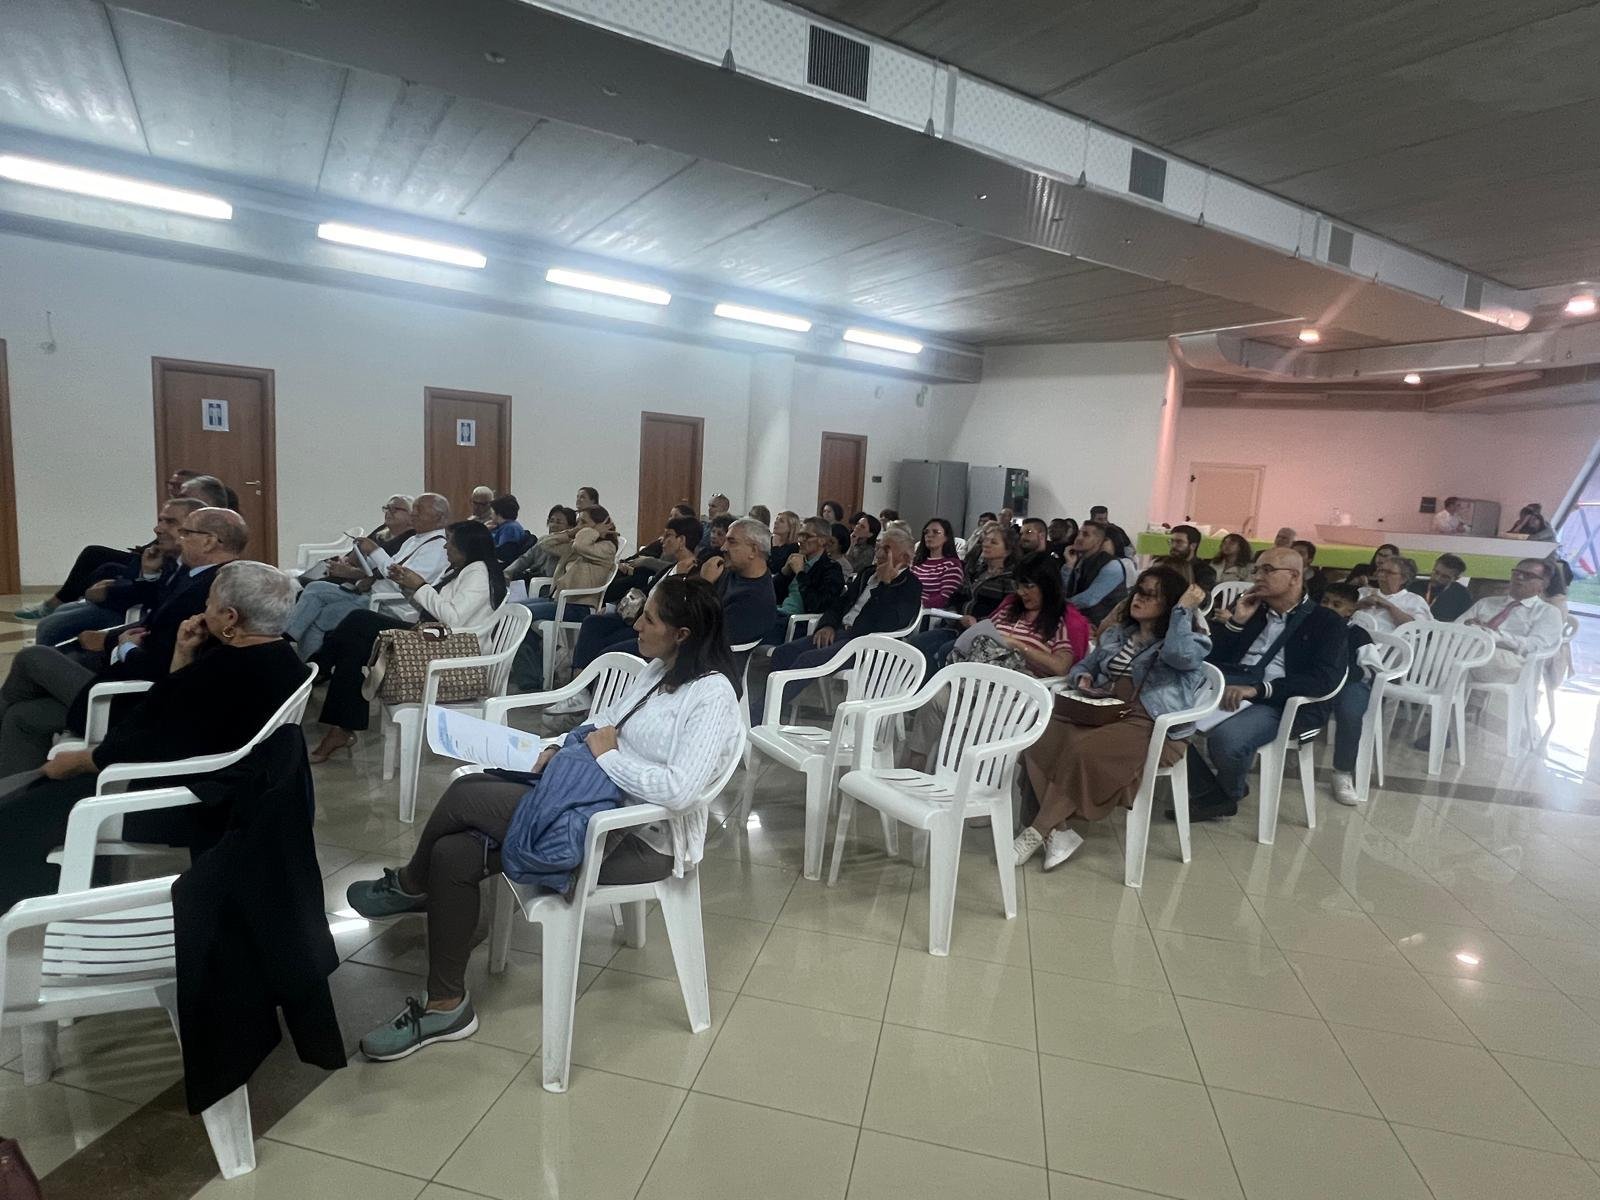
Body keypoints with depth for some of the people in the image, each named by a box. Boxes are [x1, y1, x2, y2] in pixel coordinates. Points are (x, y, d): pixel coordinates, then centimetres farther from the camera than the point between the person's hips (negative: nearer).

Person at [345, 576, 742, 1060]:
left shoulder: (712, 696, -18)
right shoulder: (658, 670, 10)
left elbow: (679, 790, -29)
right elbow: (605, 724, 19)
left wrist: (609, 755, -18)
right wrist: (562, 747, 1)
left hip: (641, 839, -9)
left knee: (465, 796, -10)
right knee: (454, 854, -5)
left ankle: (409, 886, 22)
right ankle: (446, 1005, 12)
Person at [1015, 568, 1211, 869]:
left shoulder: (1189, 641, 2)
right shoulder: (1116, 634, 21)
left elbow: (1179, 654, -24)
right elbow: (1083, 665, 29)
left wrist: (1184, 609, -12)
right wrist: (1083, 678, 5)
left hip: (1152, 725, -6)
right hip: (1103, 710, 6)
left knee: (1083, 750, -33)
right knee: (1040, 739, -23)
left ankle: (1037, 832, -21)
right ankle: (1058, 832, -21)